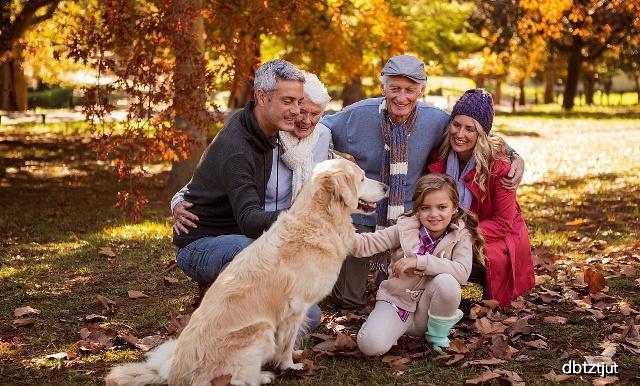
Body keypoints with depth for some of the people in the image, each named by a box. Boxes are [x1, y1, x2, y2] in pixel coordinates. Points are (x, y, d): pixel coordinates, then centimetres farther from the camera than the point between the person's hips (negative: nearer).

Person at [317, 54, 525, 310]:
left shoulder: (436, 121, -11)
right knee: (349, 301, 7)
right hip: (360, 212, -1)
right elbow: (317, 128, 0)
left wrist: (515, 157, -9)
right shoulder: (357, 116, -15)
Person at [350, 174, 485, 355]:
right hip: (396, 299, 0)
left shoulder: (461, 236, -9)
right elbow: (369, 243, -10)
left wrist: (420, 261, -29)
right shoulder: (405, 228, -7)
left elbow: (462, 272, -25)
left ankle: (438, 335, -5)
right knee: (371, 345, -26)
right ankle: (399, 325, 9)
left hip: (428, 305, 0)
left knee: (446, 281, -33)